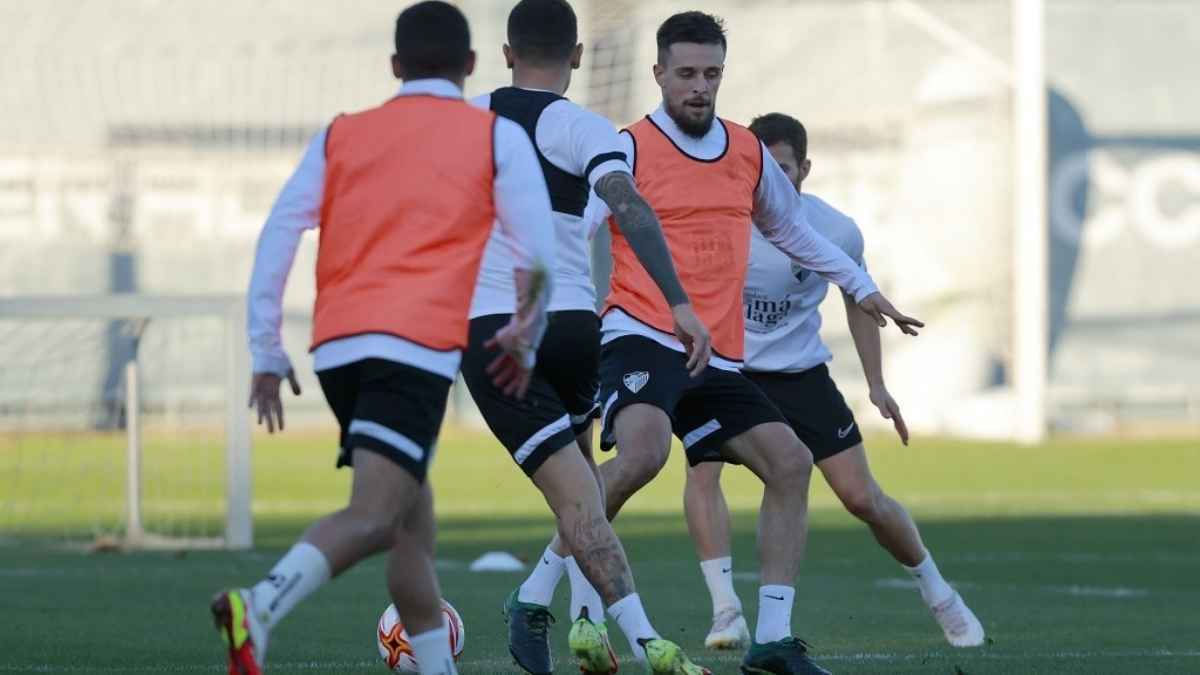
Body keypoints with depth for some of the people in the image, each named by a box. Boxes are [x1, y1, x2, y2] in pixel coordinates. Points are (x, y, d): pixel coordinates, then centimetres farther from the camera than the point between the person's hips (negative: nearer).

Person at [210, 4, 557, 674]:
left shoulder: (340, 136, 18)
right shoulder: (497, 136, 10)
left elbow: (278, 235, 10)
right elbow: (538, 256, 6)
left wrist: (267, 354, 13)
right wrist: (526, 342, 22)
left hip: (337, 344, 5)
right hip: (419, 343, -5)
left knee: (412, 518, 19)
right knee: (373, 518, -17)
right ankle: (260, 608, -41)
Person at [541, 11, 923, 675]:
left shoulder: (749, 153, 14)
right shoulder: (630, 150, -5)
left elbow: (791, 228, 31)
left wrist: (862, 288, 34)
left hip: (717, 359, 7)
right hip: (641, 339, -7)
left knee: (790, 463, -3)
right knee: (643, 452, -32)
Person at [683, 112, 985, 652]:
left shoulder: (837, 233, -14)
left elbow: (857, 295, 6)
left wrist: (876, 384, 4)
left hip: (799, 372, 1)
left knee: (862, 498, 1)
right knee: (702, 465, -27)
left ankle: (938, 596, 24)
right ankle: (726, 613, -24)